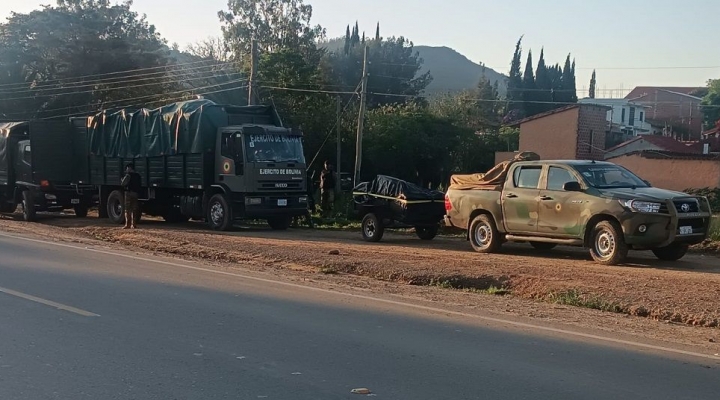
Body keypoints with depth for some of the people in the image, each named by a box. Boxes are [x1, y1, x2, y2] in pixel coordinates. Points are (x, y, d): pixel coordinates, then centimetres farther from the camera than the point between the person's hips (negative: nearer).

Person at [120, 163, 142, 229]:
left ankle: (128, 224, -9)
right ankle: (134, 224, 9)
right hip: (136, 193, 7)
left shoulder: (128, 175, -8)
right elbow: (140, 184, 18)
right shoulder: (138, 176, 13)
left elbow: (123, 184, -11)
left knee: (127, 209, -4)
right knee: (134, 209, 10)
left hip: (129, 193, -7)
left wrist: (122, 180, 10)